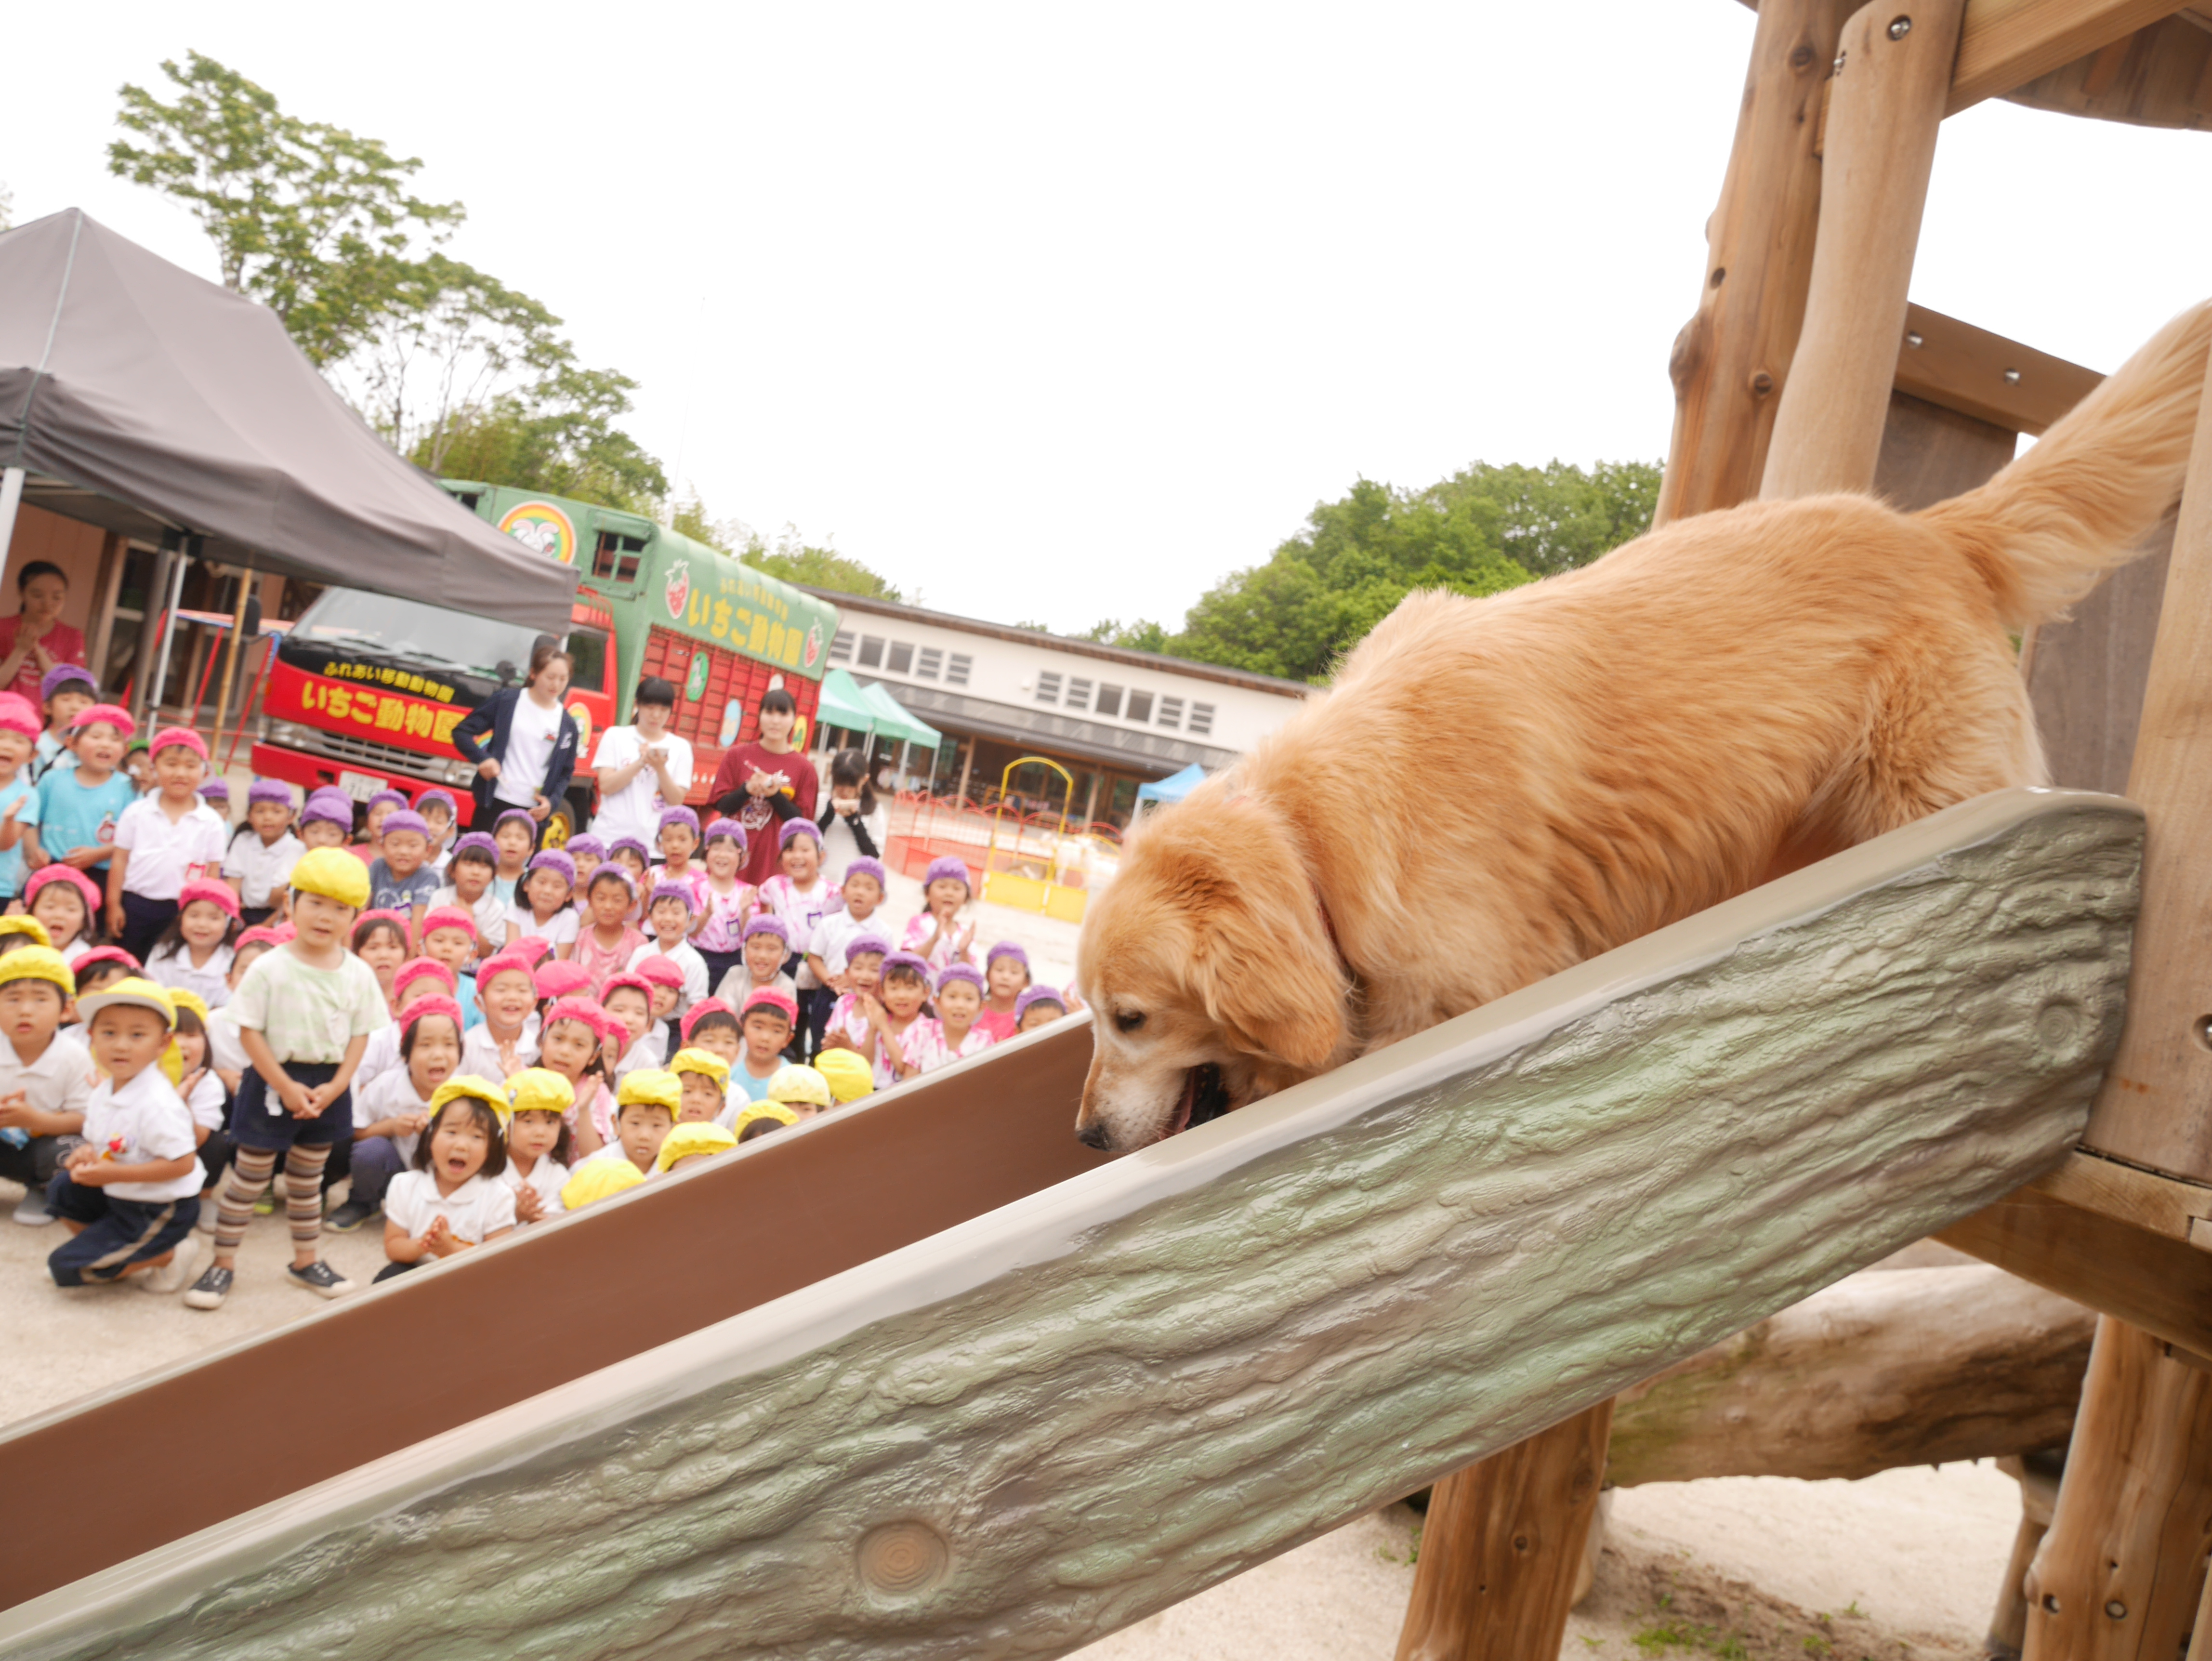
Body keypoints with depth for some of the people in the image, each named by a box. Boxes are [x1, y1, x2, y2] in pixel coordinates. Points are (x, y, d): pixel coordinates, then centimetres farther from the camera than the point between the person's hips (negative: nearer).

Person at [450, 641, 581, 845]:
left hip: (534, 813, 1)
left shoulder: (567, 725, 7)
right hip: (495, 804, -1)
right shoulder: (506, 701, 1)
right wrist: (482, 758, -14)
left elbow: (566, 772, 15)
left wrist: (552, 801, -2)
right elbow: (462, 732, 4)